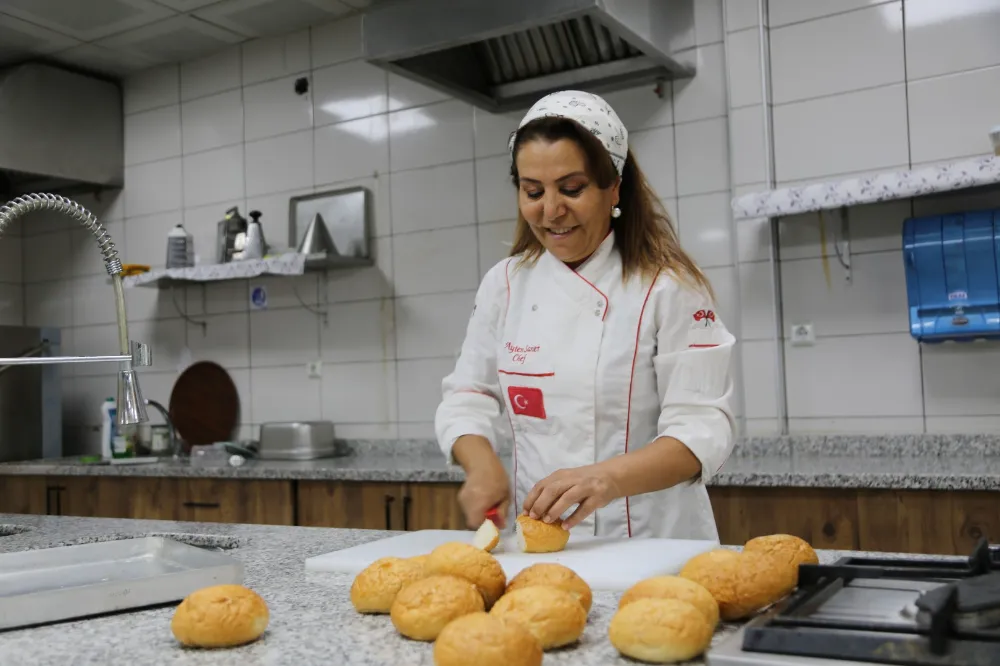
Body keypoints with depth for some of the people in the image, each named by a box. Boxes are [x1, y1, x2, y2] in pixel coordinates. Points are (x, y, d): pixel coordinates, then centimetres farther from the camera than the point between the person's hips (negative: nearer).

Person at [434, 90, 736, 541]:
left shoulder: (668, 286, -6)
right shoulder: (505, 284, 6)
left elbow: (702, 428, -12)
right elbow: (467, 394, 11)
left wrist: (609, 478, -29)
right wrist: (482, 462, -9)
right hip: (537, 540, 3)